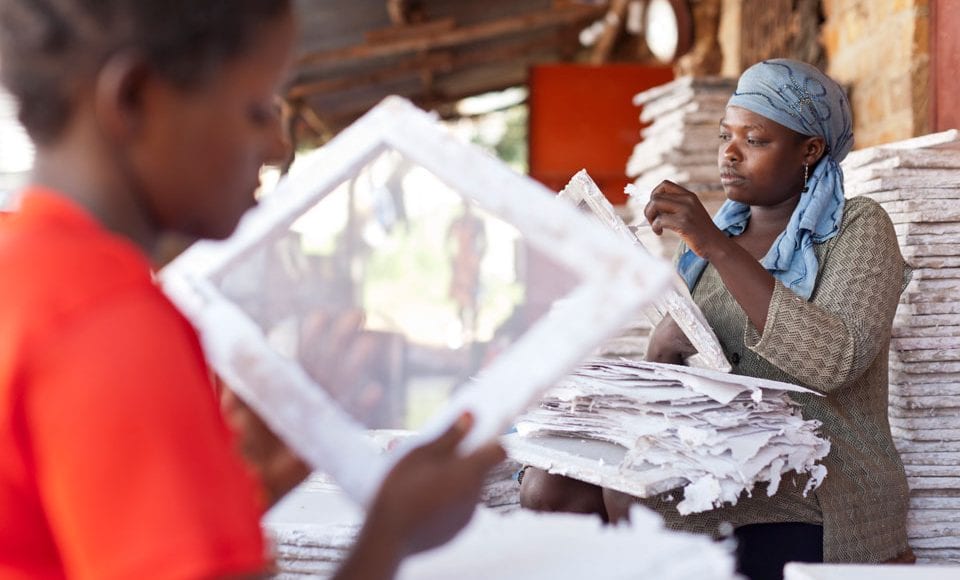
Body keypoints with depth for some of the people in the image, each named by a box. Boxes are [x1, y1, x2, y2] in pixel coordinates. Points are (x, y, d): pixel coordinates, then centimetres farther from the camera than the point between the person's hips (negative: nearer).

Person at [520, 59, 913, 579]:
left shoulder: (858, 229, 0)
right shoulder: (720, 232, 19)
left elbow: (834, 362, -19)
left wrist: (718, 248, -23)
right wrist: (663, 347, -7)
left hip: (815, 502, -6)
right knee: (548, 485, -18)